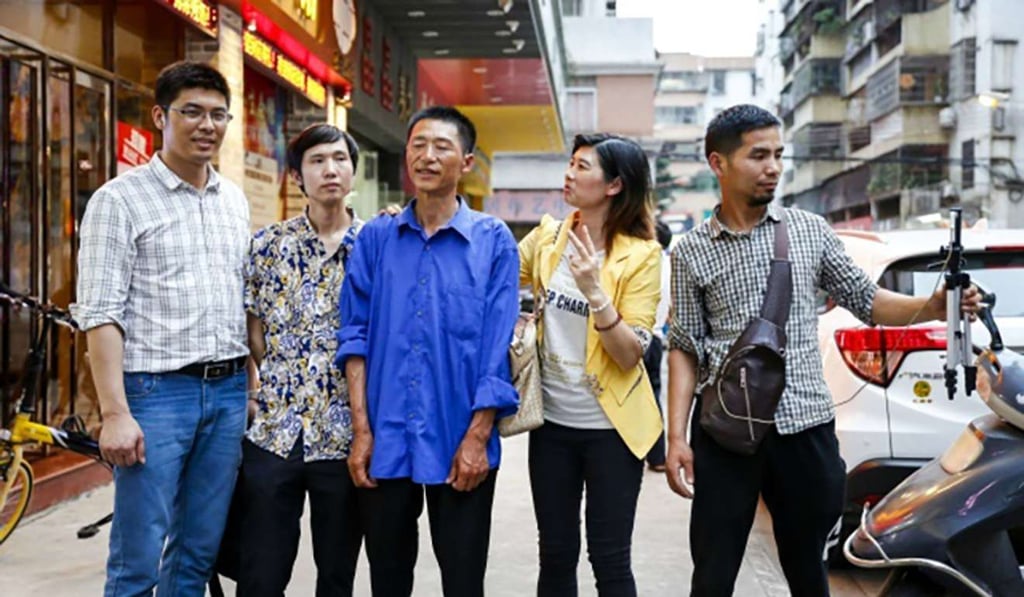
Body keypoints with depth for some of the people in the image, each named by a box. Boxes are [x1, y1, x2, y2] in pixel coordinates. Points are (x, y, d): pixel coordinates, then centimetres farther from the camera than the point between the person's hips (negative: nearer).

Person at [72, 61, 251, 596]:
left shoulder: (235, 200, 13)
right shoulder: (119, 199, -5)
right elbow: (101, 314, -10)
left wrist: (252, 386, 11)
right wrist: (115, 412, -17)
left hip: (228, 392, 5)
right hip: (155, 392, -5)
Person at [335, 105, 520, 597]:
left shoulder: (493, 240, -1)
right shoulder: (375, 237, 5)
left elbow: (498, 347, -5)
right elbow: (355, 335, 3)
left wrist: (477, 436, -10)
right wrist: (362, 430, -4)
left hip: (459, 444, -2)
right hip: (386, 441, 2)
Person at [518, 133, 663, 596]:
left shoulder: (641, 255, -11)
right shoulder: (547, 238, 2)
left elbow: (630, 355, -15)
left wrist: (594, 292, -28)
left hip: (610, 429, -4)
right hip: (552, 423, 4)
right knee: (556, 556, 13)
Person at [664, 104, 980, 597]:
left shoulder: (810, 230, 6)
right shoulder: (690, 251, 2)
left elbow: (864, 300, 10)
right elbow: (685, 348, 2)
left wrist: (933, 307, -8)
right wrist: (676, 436, -4)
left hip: (805, 424, 2)